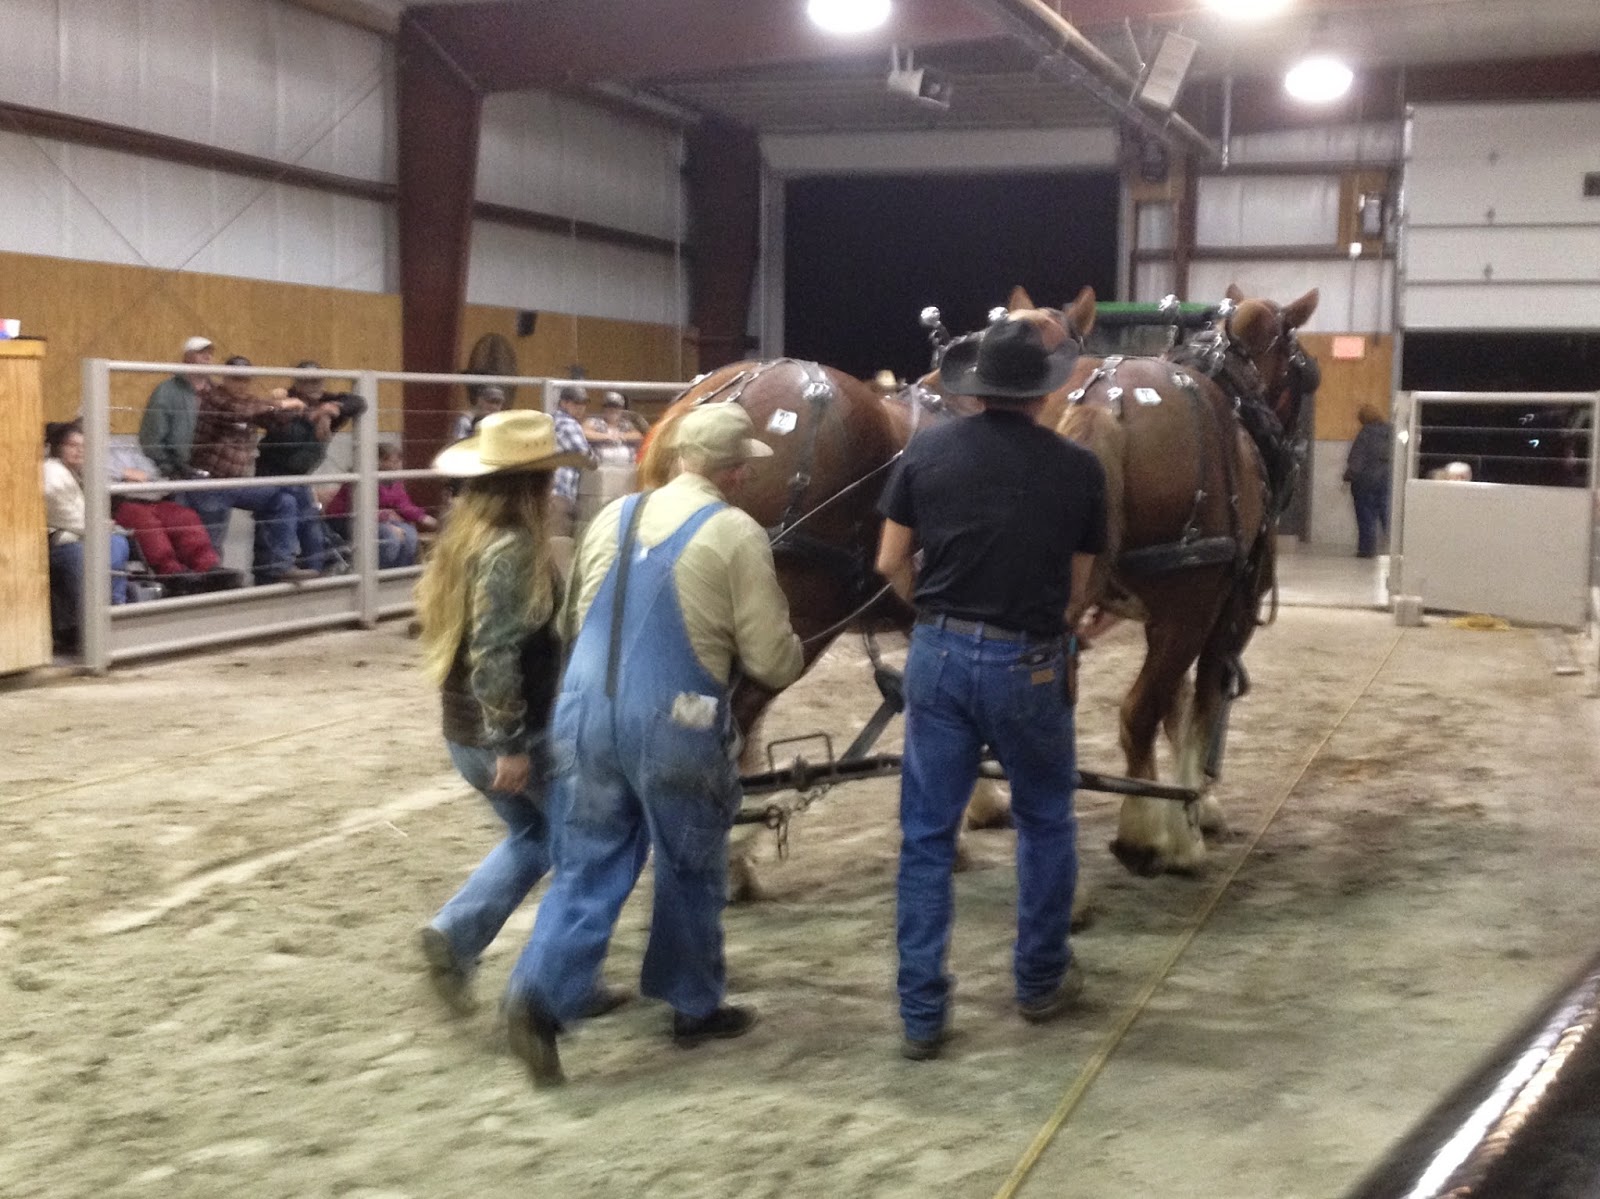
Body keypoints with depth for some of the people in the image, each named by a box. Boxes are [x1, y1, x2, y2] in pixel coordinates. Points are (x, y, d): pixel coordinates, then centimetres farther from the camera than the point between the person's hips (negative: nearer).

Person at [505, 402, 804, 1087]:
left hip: (586, 714, 4)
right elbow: (773, 664, -7)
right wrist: (791, 646, 15)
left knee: (588, 868, 12)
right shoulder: (736, 534, -8)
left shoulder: (614, 515, 8)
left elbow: (571, 620, 19)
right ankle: (694, 1006, 30)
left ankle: (541, 994, -4)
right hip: (672, 726, -4)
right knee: (690, 870, 15)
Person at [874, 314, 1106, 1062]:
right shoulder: (1079, 468, -3)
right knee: (1045, 820, 20)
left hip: (940, 655, 1)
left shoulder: (926, 452, -1)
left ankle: (922, 1014, 11)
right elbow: (1077, 589, 0)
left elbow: (891, 564, 1)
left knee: (927, 833, 9)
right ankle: (1041, 980, 32)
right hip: (1027, 663, -1)